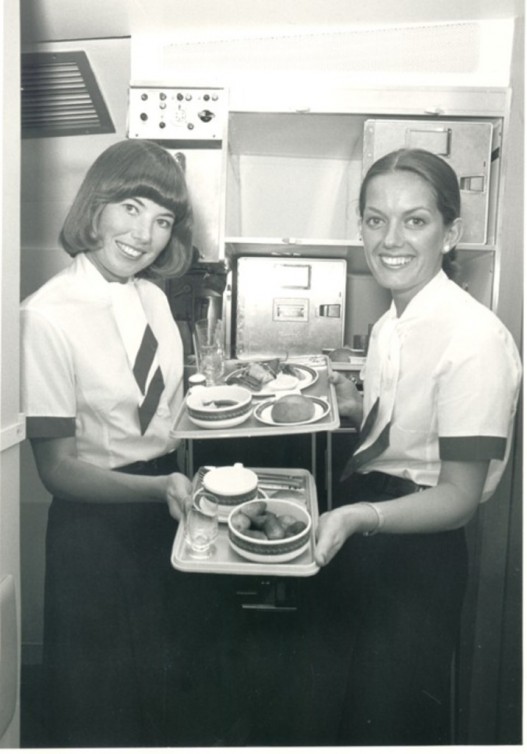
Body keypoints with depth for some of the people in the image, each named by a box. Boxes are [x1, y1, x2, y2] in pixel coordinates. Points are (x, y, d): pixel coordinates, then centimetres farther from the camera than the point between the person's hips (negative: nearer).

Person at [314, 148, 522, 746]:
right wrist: (354, 403, 0)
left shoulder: (476, 338, -23)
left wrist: (358, 517, -35)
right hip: (362, 541, 8)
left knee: (388, 725, 13)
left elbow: (458, 496, -21)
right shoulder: (390, 325, 3)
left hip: (419, 554, -8)